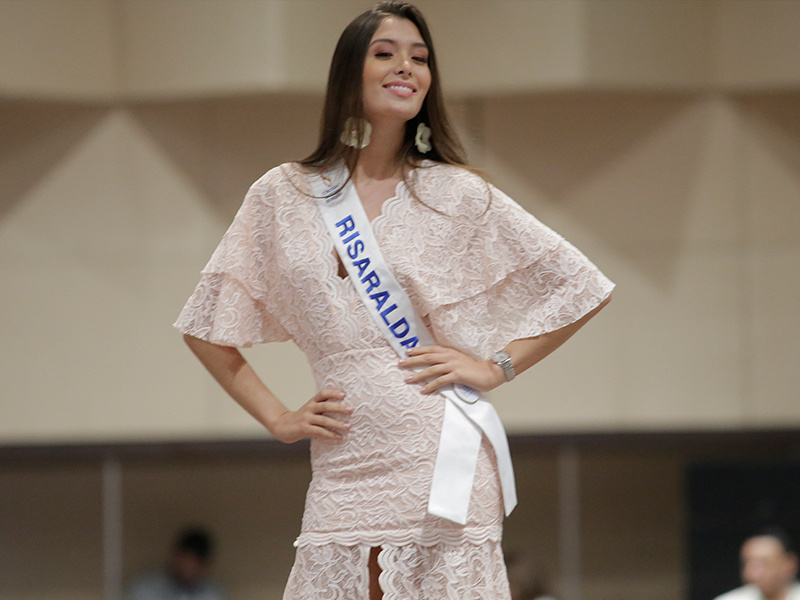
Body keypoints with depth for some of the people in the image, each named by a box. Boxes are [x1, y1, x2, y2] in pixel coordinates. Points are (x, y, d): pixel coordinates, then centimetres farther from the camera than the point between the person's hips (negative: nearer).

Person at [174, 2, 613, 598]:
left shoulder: (457, 195, 6)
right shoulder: (283, 197, 9)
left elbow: (579, 285, 9)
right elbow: (208, 327, 17)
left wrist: (495, 367, 1)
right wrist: (278, 418, 8)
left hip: (439, 471, -2)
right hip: (343, 476, 2)